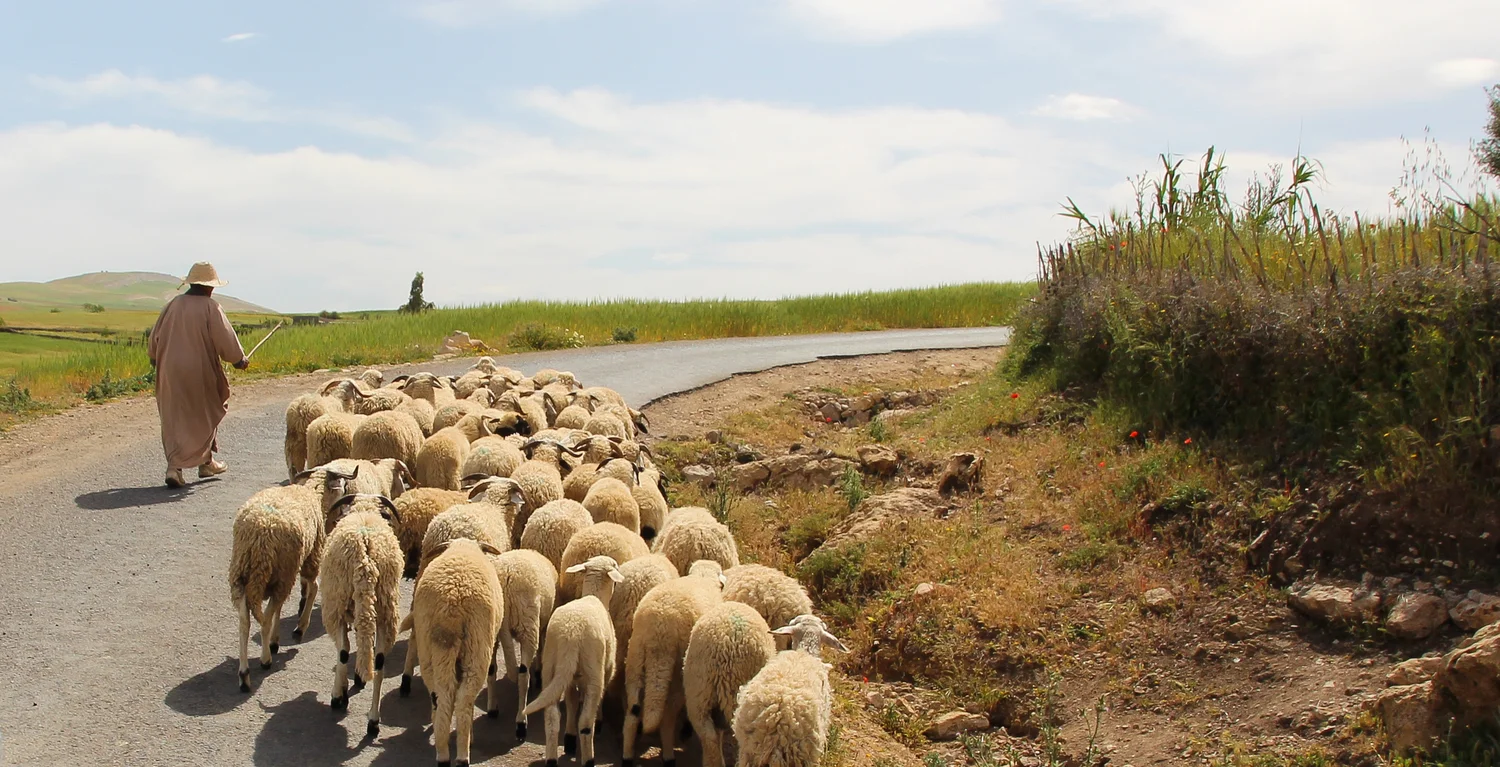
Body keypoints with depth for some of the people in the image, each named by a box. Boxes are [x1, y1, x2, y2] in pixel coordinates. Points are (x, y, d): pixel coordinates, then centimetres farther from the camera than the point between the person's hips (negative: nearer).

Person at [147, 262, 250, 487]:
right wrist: (239, 359, 6)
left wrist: (155, 359, 33)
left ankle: (174, 467, -1)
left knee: (174, 418, 9)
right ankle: (205, 462, 20)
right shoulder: (210, 307, -11)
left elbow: (155, 336, 15)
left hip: (170, 372, 4)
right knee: (205, 416, 14)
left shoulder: (173, 305, 5)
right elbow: (226, 339, -12)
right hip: (200, 372, -4)